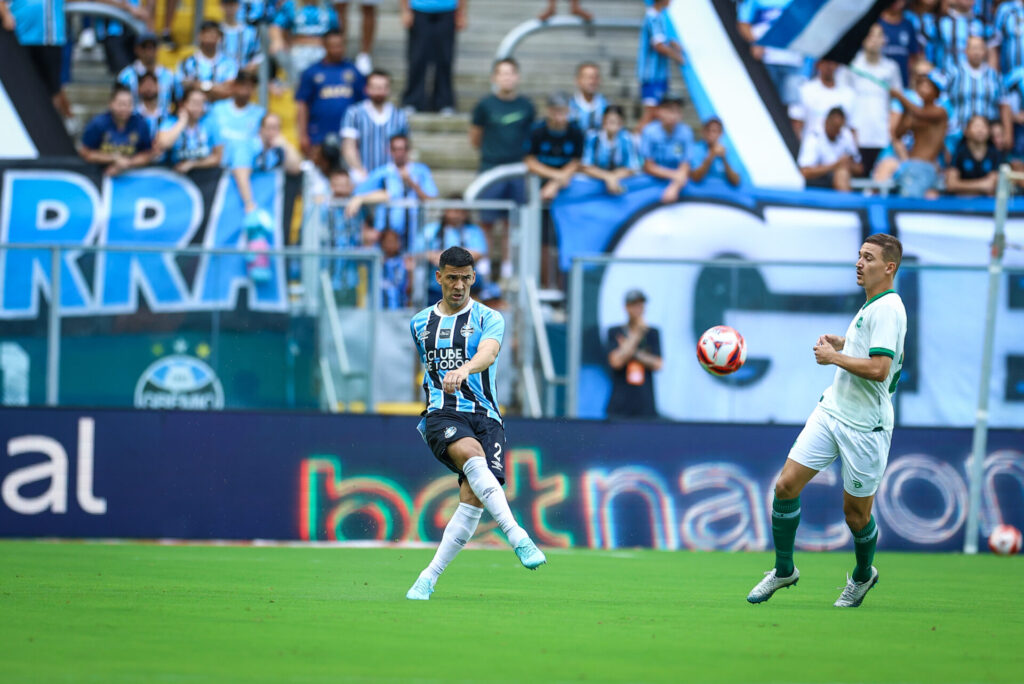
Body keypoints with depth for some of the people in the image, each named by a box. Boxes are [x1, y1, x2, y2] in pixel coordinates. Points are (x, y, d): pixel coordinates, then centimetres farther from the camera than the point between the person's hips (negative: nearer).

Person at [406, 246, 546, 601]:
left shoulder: (488, 319, 5)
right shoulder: (421, 323, 17)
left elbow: (488, 353, -18)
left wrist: (464, 370, -40)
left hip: (485, 417, -1)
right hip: (441, 416, 1)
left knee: (473, 502, -16)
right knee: (473, 455, -34)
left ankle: (428, 578, -4)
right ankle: (517, 537, -47)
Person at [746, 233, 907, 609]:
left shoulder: (888, 309, -17)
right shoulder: (870, 305, 12)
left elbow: (878, 368, -27)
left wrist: (834, 357, -16)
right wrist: (842, 342, 15)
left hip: (864, 426, -8)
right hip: (831, 410, 8)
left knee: (856, 512, 5)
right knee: (786, 484, -1)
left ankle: (863, 576, 32)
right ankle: (784, 570, 13)